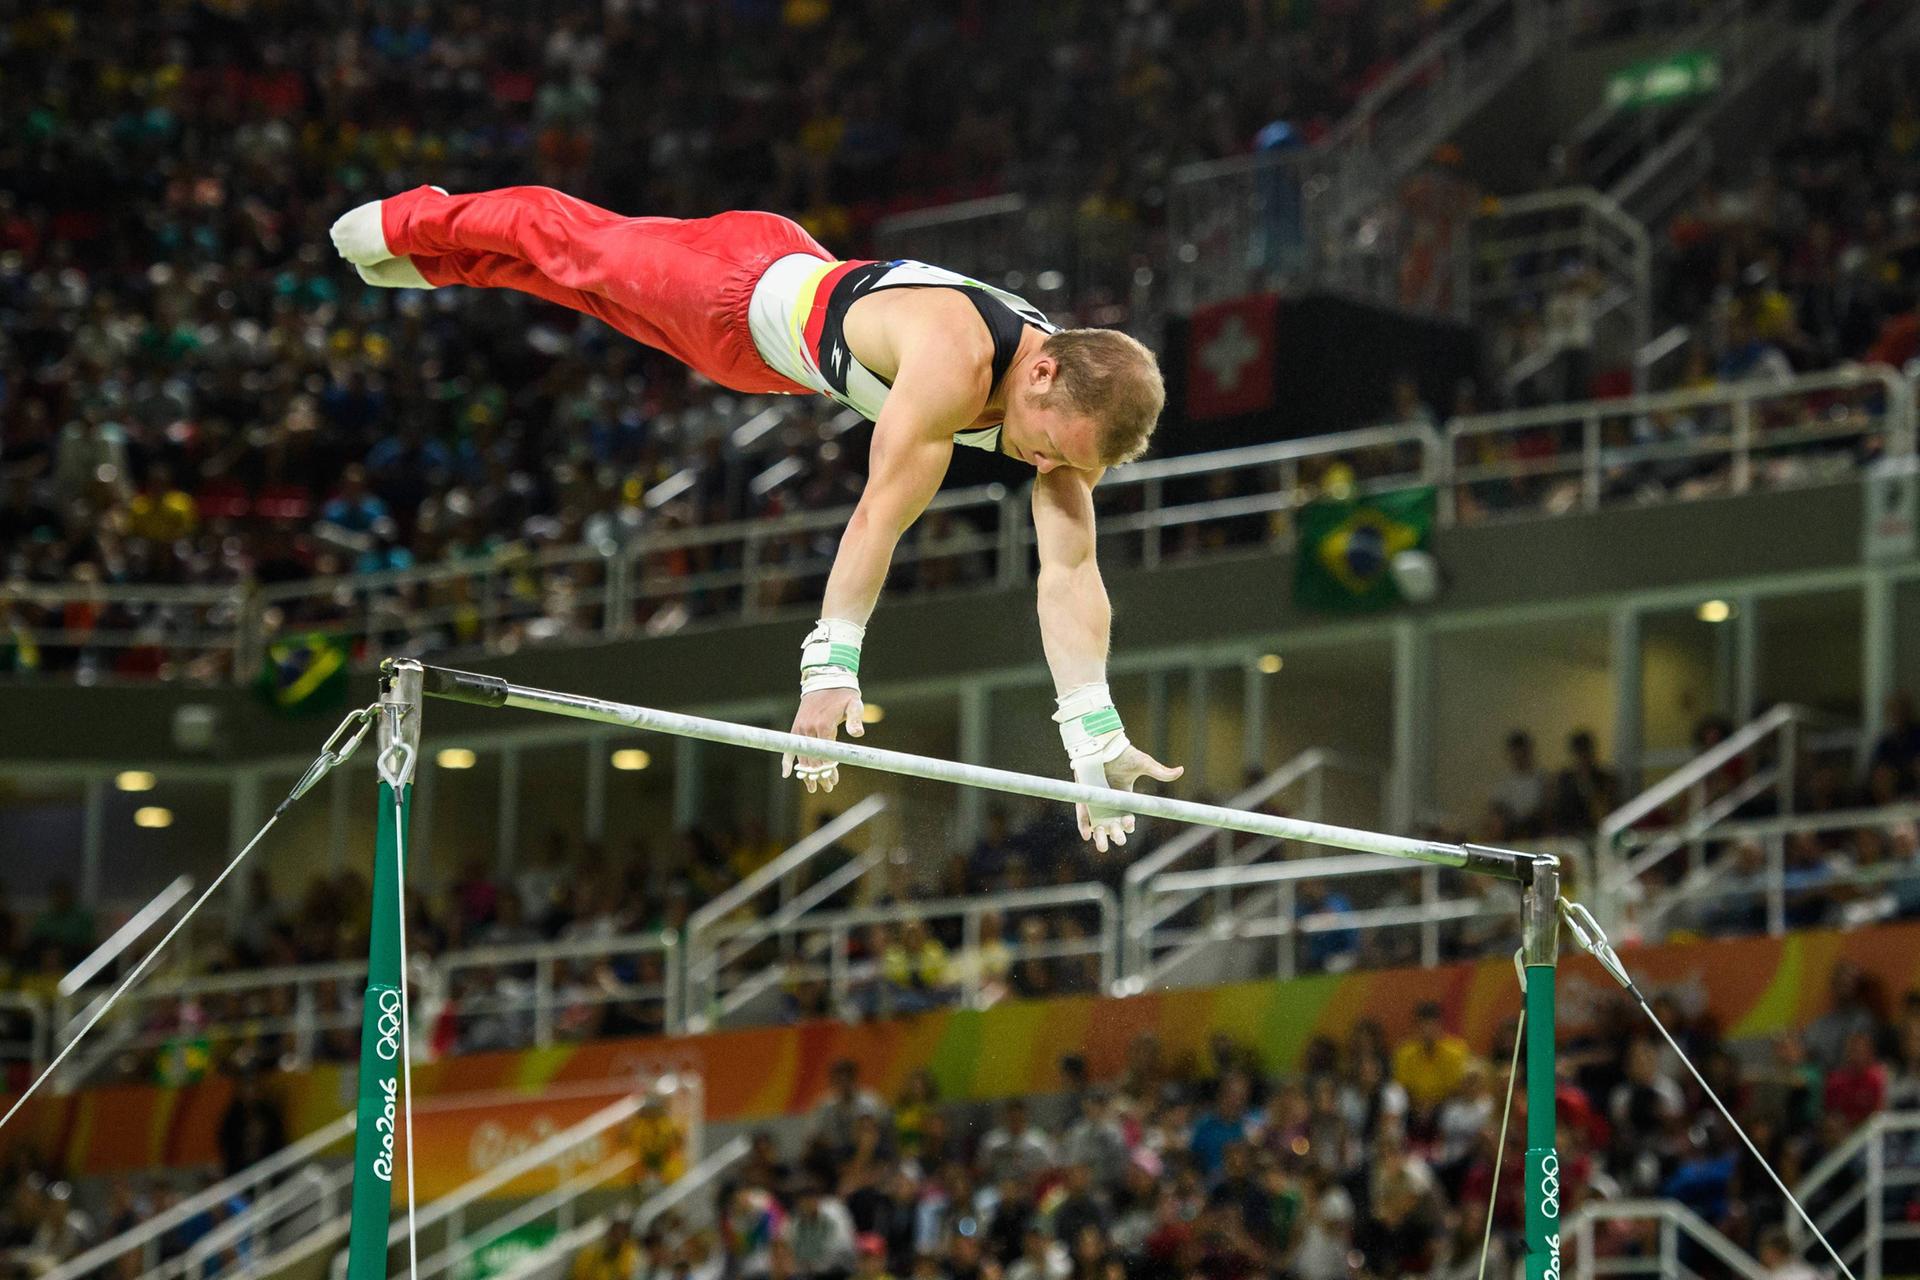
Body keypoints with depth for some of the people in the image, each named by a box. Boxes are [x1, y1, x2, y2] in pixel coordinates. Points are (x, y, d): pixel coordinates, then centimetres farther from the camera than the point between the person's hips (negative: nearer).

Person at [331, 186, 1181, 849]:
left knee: (595, 257, 28)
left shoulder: (1074, 403, -26)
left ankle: (421, 242, 53)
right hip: (740, 288, -6)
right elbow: (880, 514, -51)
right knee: (581, 243, 21)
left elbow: (1070, 574, -26)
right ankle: (413, 226, 49)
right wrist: (831, 668, -57)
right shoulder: (953, 356, -47)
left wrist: (1094, 736, -33)